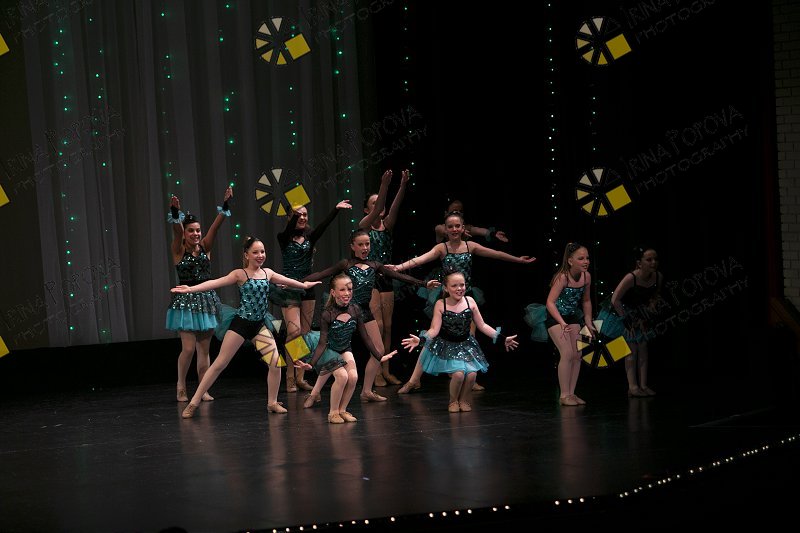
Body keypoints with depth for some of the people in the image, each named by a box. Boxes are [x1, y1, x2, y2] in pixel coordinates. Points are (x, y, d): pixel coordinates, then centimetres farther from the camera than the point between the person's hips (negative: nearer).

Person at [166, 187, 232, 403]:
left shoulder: (205, 248, 6)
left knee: (204, 349, 5)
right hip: (185, 301, -4)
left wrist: (225, 205, -18)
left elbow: (215, 226, -5)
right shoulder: (179, 251, -3)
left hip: (206, 300, 4)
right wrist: (175, 214, -40)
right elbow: (176, 232, -21)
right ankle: (181, 388, 8)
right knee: (188, 348, -8)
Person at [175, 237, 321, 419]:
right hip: (241, 324, -5)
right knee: (219, 364, -5)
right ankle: (193, 403, 0)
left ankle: (272, 403, 13)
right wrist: (191, 289, -34)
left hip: (260, 325, 5)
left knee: (276, 363, -5)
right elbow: (215, 282, -21)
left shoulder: (267, 273, 7)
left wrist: (304, 285, 42)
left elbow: (287, 281, 27)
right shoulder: (240, 274, -8)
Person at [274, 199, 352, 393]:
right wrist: (294, 213, -40)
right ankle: (290, 379, -9)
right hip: (289, 288, -5)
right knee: (294, 331, -16)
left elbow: (323, 226, -8)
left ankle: (300, 377, 9)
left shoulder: (310, 237, 8)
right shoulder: (284, 238, -1)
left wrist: (336, 209, -23)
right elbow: (289, 230, -23)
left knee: (305, 333, 4)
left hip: (307, 288, 5)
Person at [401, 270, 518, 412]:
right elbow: (434, 329, -12)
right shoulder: (440, 305, -10)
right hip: (447, 346, -3)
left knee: (471, 374, -18)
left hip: (466, 345, 3)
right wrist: (421, 340, -30)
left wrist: (502, 338, 3)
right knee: (458, 373, -24)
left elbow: (482, 326, 5)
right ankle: (453, 401, 6)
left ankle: (464, 400, 12)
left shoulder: (470, 302, -3)